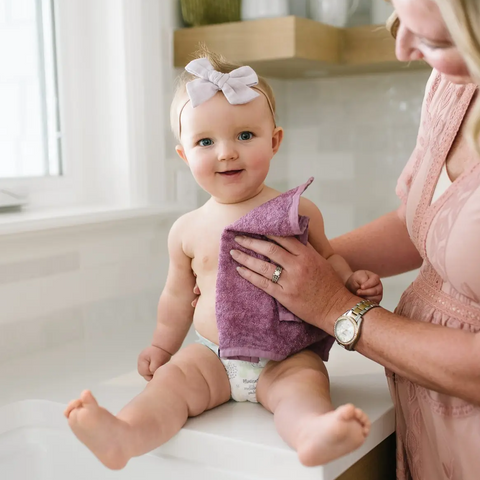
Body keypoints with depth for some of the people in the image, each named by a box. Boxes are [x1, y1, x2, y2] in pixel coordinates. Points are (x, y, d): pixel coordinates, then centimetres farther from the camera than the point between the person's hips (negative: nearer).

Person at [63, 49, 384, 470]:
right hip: (213, 356, 3)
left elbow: (326, 257, 15)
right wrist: (162, 346, 21)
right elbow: (178, 295, 19)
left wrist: (353, 281, -4)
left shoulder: (299, 211, -1)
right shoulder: (189, 230, 5)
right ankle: (124, 435, -41)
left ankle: (314, 433, -57)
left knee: (303, 382, -30)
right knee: (170, 380, -21)